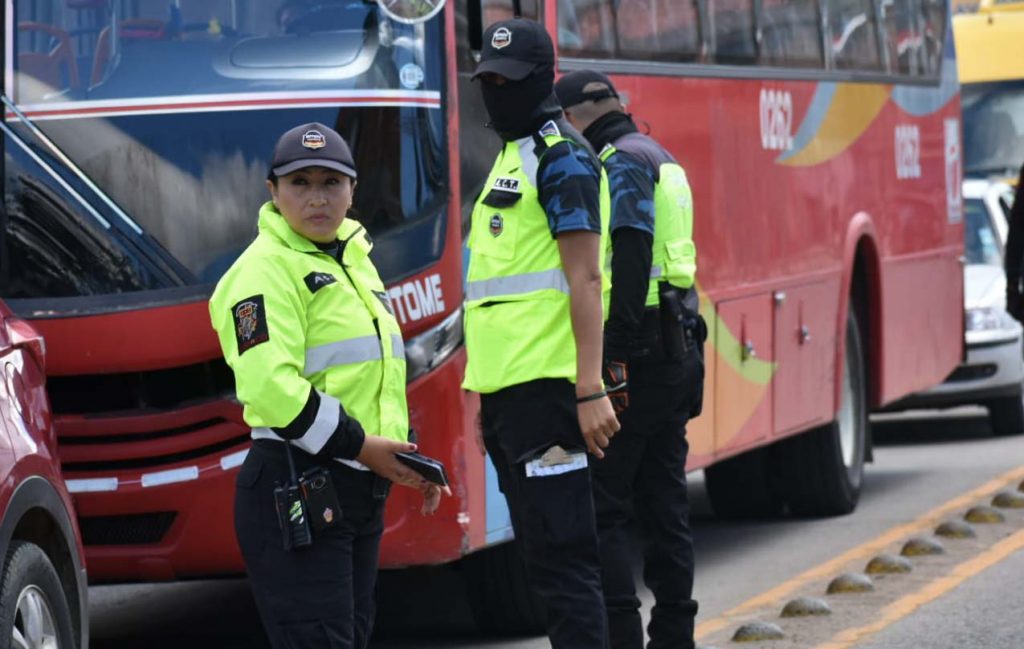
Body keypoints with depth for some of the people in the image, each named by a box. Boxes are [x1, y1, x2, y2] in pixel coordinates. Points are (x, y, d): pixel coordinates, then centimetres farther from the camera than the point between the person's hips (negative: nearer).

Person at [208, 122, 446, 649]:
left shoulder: (354, 263, 18)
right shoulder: (266, 268, -12)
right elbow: (269, 384, -23)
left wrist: (405, 458, 14)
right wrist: (357, 444, -21)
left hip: (359, 491, 9)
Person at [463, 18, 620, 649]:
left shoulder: (561, 158, -8)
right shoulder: (511, 159, 21)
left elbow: (584, 279, -16)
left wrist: (590, 391, -23)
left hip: (544, 384, -10)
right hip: (508, 385, 10)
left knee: (561, 556, -11)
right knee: (541, 551, 12)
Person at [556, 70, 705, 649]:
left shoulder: (621, 164, -9)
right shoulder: (661, 161, 21)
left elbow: (629, 261, -19)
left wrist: (613, 359, -22)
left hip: (635, 357, -10)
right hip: (677, 353, 10)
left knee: (603, 504, -8)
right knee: (664, 505, 12)